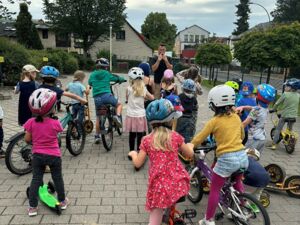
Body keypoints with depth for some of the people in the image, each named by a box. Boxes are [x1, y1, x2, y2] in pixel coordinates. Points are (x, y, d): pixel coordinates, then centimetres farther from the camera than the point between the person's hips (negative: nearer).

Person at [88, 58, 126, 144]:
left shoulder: (92, 75, 10)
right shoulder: (107, 73, 5)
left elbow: (90, 83, 25)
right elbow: (117, 78, 15)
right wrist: (123, 79, 36)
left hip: (96, 98, 3)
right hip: (107, 95, -3)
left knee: (98, 117, 17)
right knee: (119, 104, 23)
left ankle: (97, 136, 18)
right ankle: (117, 116, -7)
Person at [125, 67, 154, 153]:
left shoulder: (129, 89, -7)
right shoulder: (143, 89, -1)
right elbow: (152, 98, 14)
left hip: (131, 116, -1)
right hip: (141, 116, 1)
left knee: (132, 135, 9)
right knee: (140, 136, 5)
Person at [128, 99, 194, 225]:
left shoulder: (147, 140, -2)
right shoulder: (175, 136, -1)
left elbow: (138, 163, 2)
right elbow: (190, 154, 11)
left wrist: (133, 154, 23)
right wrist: (190, 145, 33)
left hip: (159, 184, 0)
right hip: (177, 183, 0)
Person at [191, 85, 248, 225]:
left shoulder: (214, 121, -9)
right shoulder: (236, 117, 6)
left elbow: (198, 139, -6)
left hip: (226, 159, -6)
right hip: (242, 156, 6)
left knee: (215, 190, 10)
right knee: (237, 182, 33)